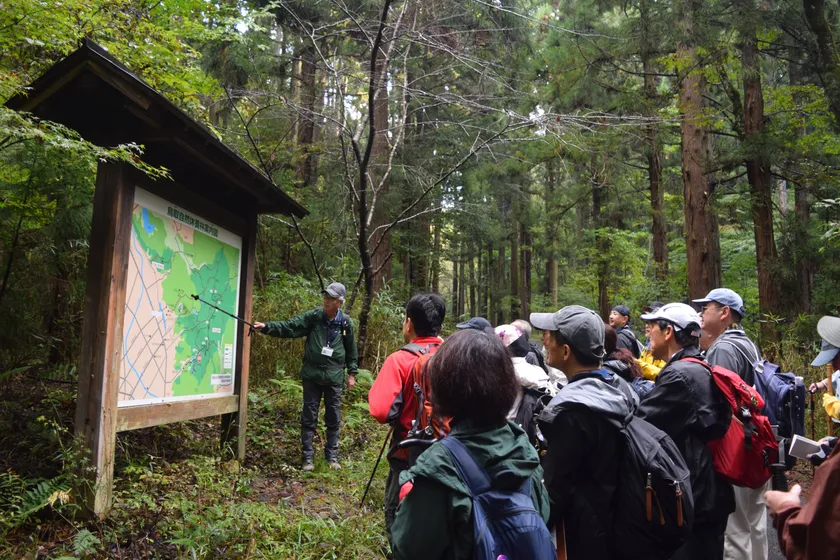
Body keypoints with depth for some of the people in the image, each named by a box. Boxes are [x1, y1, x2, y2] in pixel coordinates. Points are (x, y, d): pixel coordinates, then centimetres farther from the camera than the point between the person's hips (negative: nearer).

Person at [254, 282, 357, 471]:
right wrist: (266, 327, -27)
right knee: (309, 418, 5)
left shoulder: (346, 323, -2)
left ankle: (332, 456, 24)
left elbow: (351, 350, 7)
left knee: (333, 418, 10)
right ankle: (308, 457, 17)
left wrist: (352, 373, 7)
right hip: (312, 375, -1)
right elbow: (288, 327, -13)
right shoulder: (313, 317, -6)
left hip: (334, 377, 1)